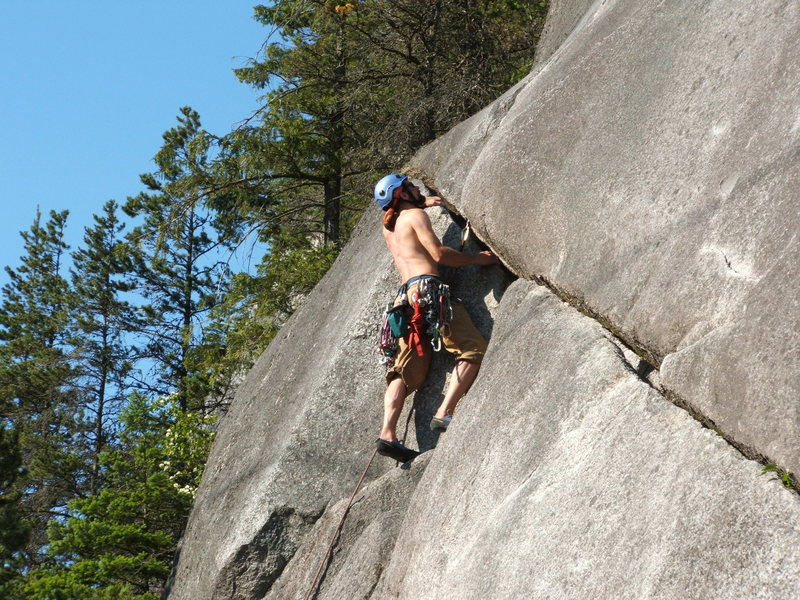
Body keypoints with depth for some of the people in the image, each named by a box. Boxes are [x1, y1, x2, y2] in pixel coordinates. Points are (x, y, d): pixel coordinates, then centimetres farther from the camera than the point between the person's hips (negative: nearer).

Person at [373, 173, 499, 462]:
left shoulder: (388, 225, 27)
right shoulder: (415, 215, 4)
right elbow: (439, 254, -6)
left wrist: (424, 201, 61)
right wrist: (478, 258, 4)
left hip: (405, 297, 8)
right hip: (428, 288, -8)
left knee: (406, 371, 2)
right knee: (473, 350, -8)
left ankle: (387, 433, -14)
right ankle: (444, 414, -22)